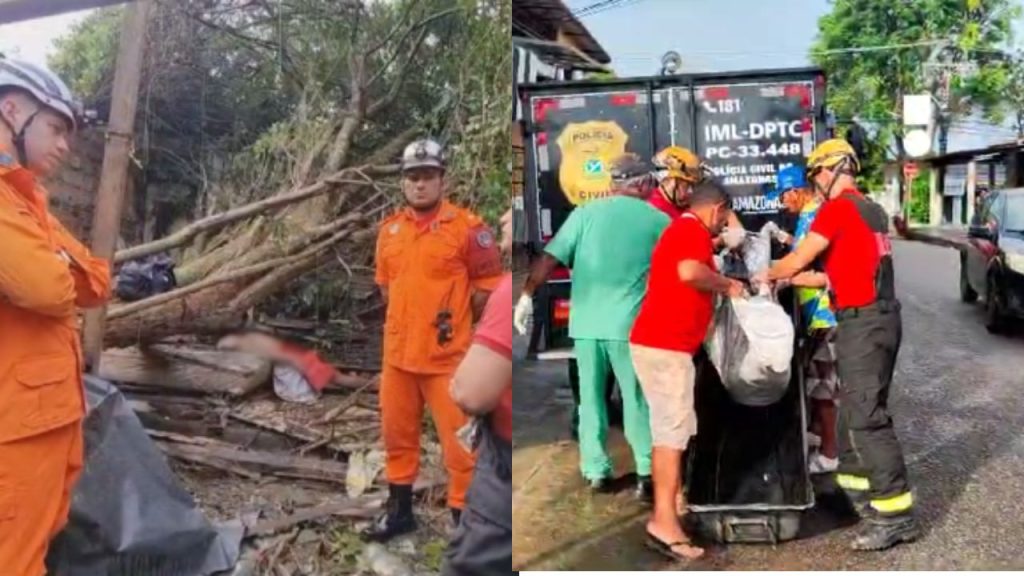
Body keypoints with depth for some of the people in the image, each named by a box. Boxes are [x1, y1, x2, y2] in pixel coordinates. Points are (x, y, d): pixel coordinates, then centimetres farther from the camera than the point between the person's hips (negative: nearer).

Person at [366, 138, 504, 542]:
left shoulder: (466, 227, -11)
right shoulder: (389, 230, 8)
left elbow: (488, 285, -7)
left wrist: (456, 324, -2)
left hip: (447, 356, -6)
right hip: (398, 353, 6)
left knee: (458, 442, -1)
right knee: (398, 435, 19)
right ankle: (399, 510, 37)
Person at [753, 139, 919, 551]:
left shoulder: (837, 208, -11)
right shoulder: (872, 210, 17)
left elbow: (798, 260, -7)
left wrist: (768, 275, 13)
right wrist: (793, 280, 26)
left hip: (862, 322, -10)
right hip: (881, 316, 10)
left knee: (866, 417, -8)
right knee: (855, 408, 17)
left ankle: (896, 513, -6)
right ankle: (856, 483, 27)